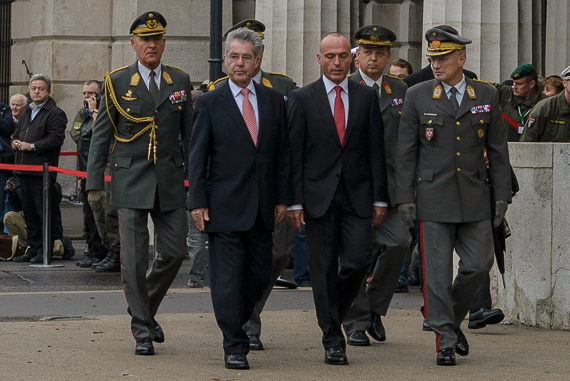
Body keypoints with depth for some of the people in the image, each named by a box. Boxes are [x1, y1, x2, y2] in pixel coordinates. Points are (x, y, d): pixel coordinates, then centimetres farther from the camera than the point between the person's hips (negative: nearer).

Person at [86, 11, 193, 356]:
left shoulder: (180, 81, 8)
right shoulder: (117, 82, 2)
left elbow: (191, 134, 11)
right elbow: (101, 136, 4)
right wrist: (95, 184, -1)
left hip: (170, 181, 2)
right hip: (131, 181, -2)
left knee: (175, 252, 1)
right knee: (135, 259, -4)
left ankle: (145, 308, 25)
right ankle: (143, 331, 5)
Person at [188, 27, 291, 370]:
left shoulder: (274, 101, 9)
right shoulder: (210, 103, 0)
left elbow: (283, 153, 11)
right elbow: (197, 157, -1)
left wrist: (283, 198, 5)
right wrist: (198, 201, -7)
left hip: (263, 208, 4)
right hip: (225, 206, -4)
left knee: (261, 274, 7)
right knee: (228, 275, -4)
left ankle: (235, 320, 31)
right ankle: (235, 345, 3)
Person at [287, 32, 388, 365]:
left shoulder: (367, 96, 7)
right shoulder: (302, 98, 2)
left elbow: (376, 150, 7)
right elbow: (294, 154, 1)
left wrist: (380, 197, 2)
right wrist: (294, 201, -5)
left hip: (357, 194, 1)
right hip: (319, 196, -1)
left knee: (357, 262, -8)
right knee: (324, 269, 1)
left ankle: (334, 315, 20)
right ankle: (333, 339, 10)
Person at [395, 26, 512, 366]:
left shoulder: (487, 96, 6)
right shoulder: (418, 96, 2)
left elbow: (498, 150, 9)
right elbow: (406, 152, 2)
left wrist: (502, 195, 3)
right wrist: (405, 198, -4)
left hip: (474, 198, 2)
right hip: (433, 198, -2)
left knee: (479, 264, 0)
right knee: (438, 271, -3)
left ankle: (452, 319, 24)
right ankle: (445, 340, 4)